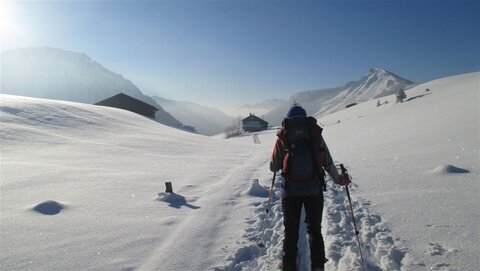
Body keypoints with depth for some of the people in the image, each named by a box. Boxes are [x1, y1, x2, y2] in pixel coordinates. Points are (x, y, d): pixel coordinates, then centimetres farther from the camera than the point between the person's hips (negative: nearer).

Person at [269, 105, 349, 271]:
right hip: (314, 189, 1)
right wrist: (339, 180, 25)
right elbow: (328, 163, 9)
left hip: (290, 190, -1)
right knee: (315, 229, 18)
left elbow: (273, 167, 4)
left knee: (291, 231, 14)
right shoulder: (315, 134, 5)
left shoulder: (283, 136, 1)